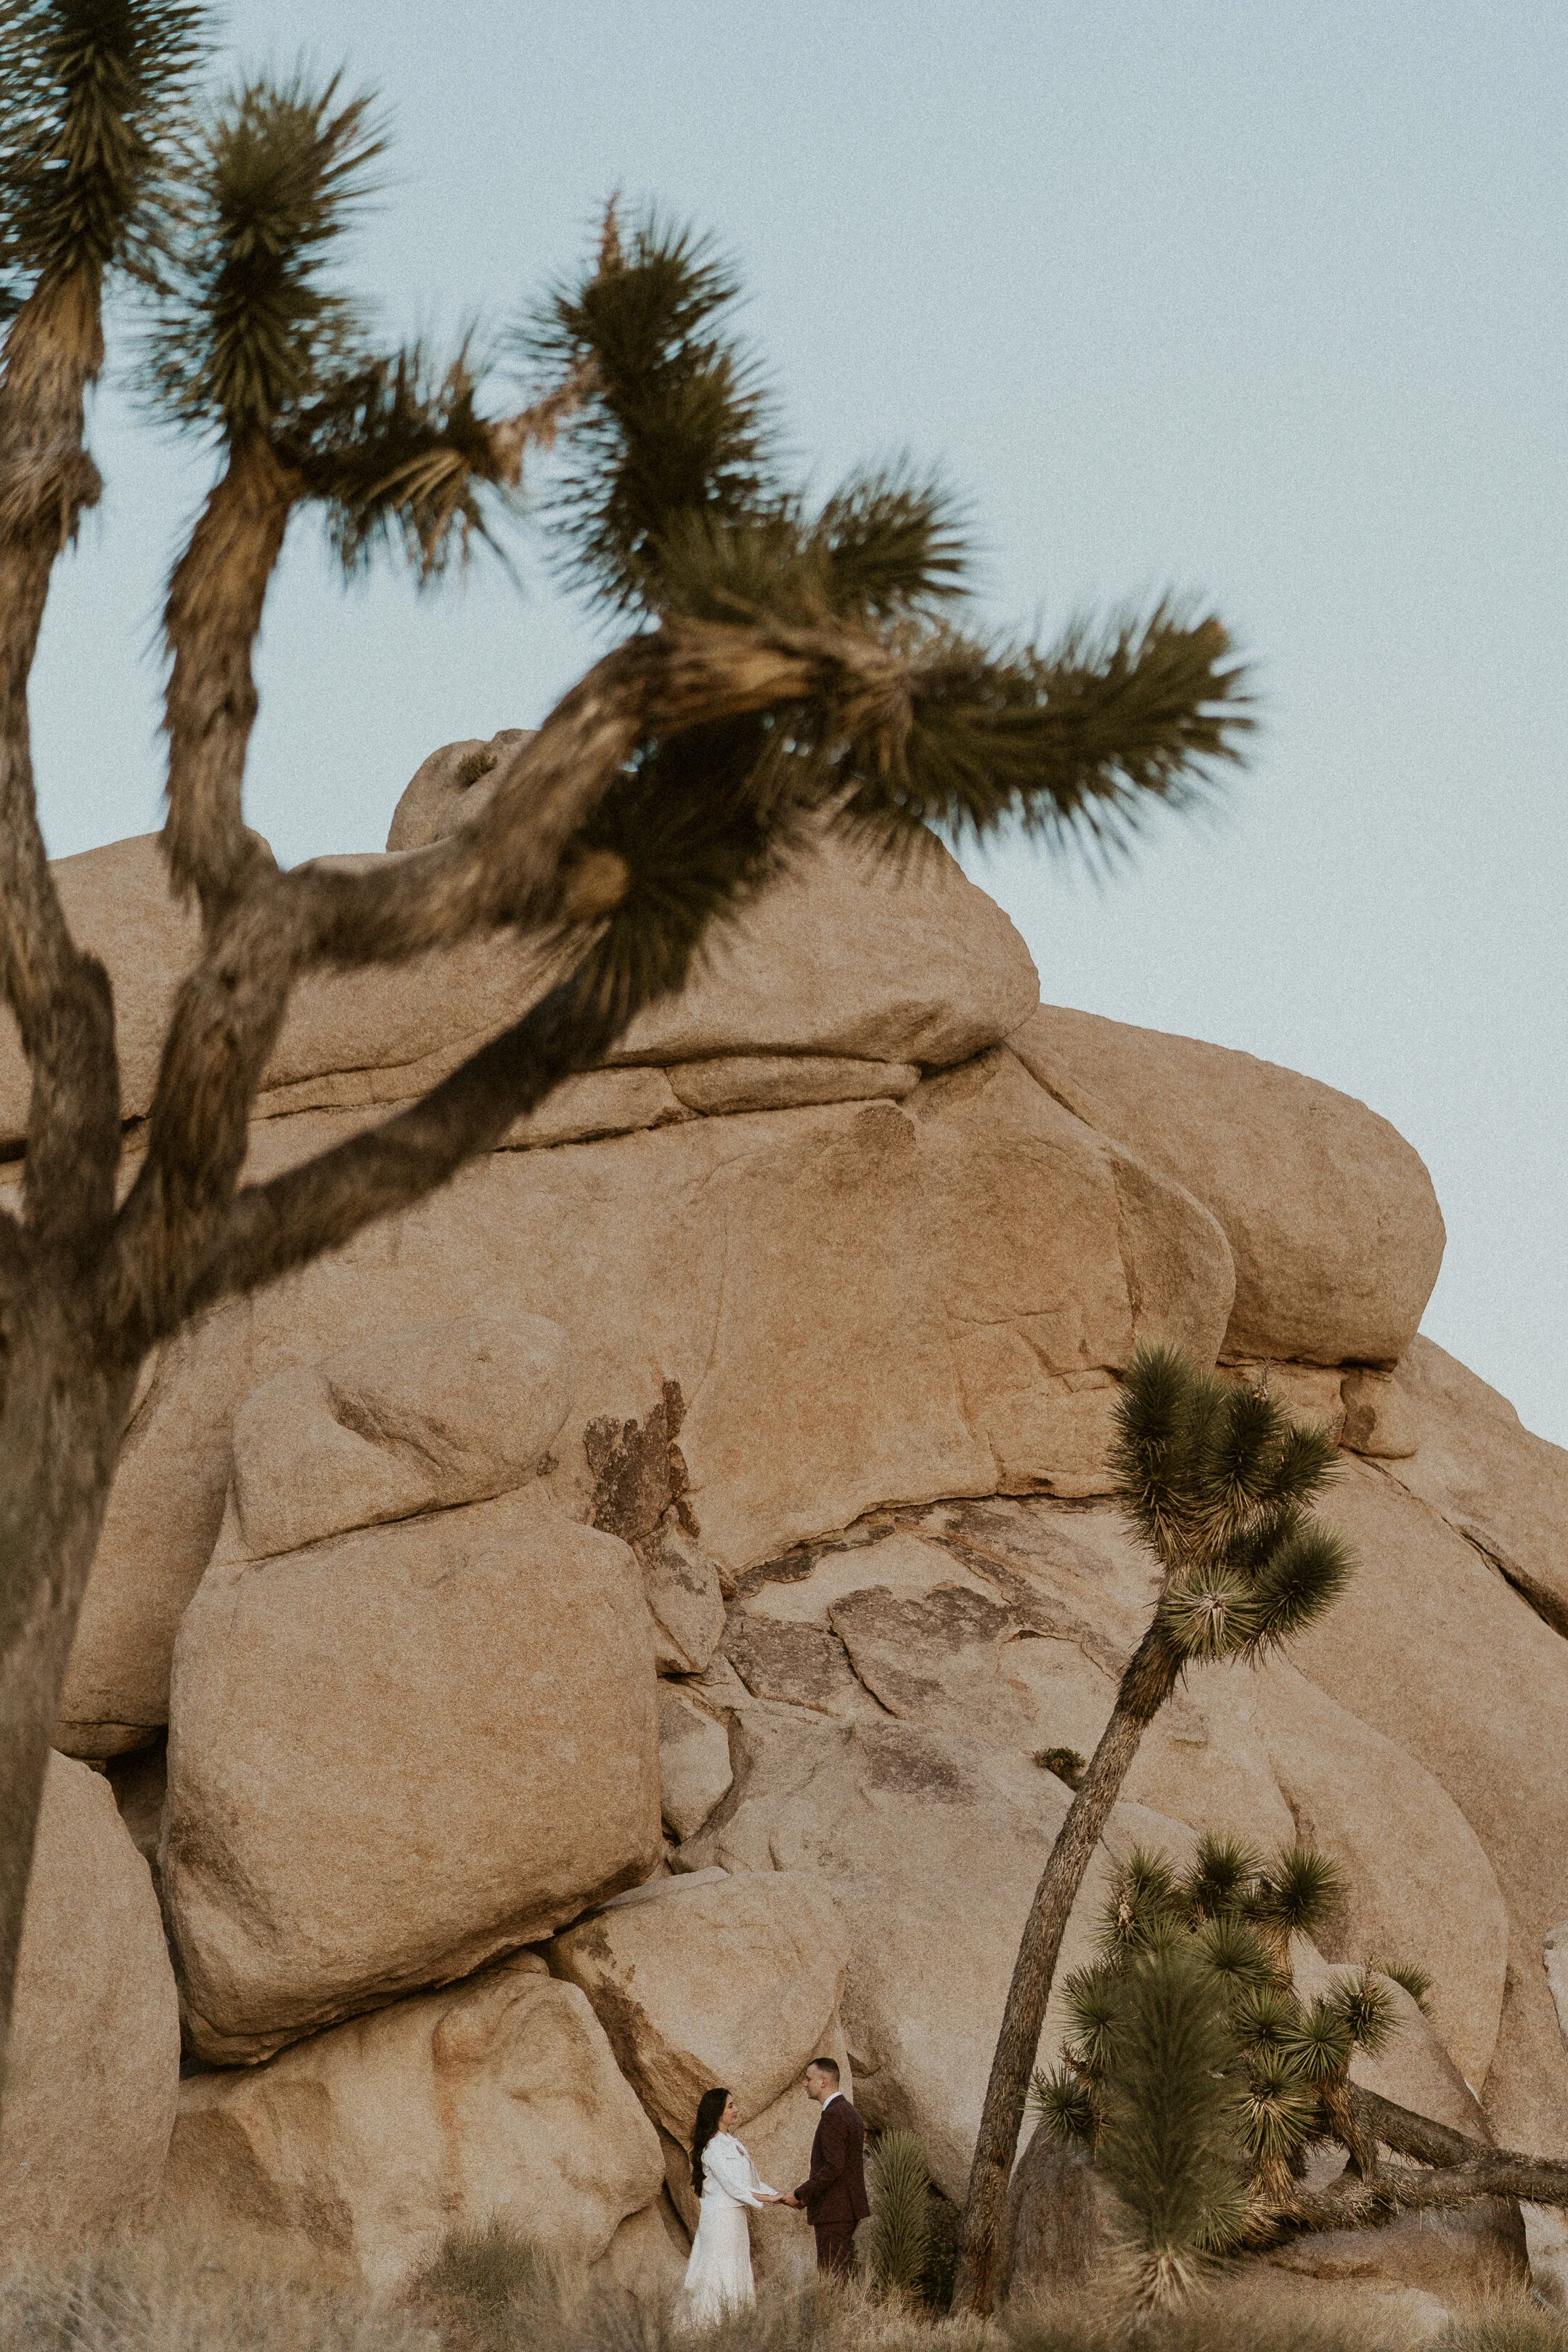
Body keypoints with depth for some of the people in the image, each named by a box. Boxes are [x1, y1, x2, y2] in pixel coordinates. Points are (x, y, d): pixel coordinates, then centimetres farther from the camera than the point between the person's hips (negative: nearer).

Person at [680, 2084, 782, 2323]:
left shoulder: (732, 2142, 15)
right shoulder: (714, 2147, -14)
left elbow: (752, 2182, 16)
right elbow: (732, 2185, -18)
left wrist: (779, 2197, 7)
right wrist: (767, 2198, -17)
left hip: (736, 2215, 9)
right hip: (720, 2216, -9)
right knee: (721, 2276, -7)